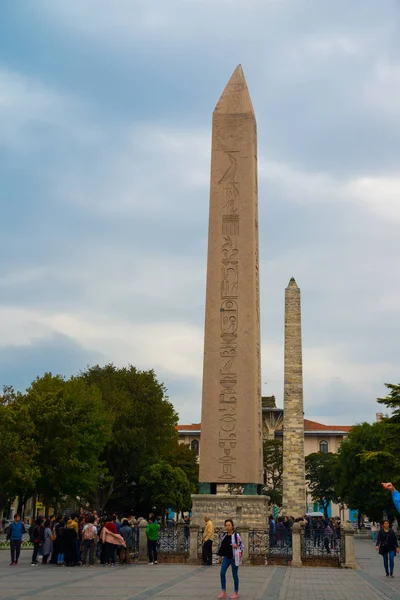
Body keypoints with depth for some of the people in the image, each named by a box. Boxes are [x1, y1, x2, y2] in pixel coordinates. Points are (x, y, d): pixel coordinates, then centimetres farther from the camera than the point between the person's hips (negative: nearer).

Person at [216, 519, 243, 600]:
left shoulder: (236, 535, -11)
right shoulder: (224, 535, 5)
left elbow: (241, 545, -7)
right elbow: (221, 545, 14)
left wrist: (236, 546, -27)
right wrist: (220, 555, 15)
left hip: (234, 557, -5)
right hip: (226, 557, 5)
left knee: (234, 575, 4)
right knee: (222, 573, -4)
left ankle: (236, 593, 19)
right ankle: (223, 592, 6)